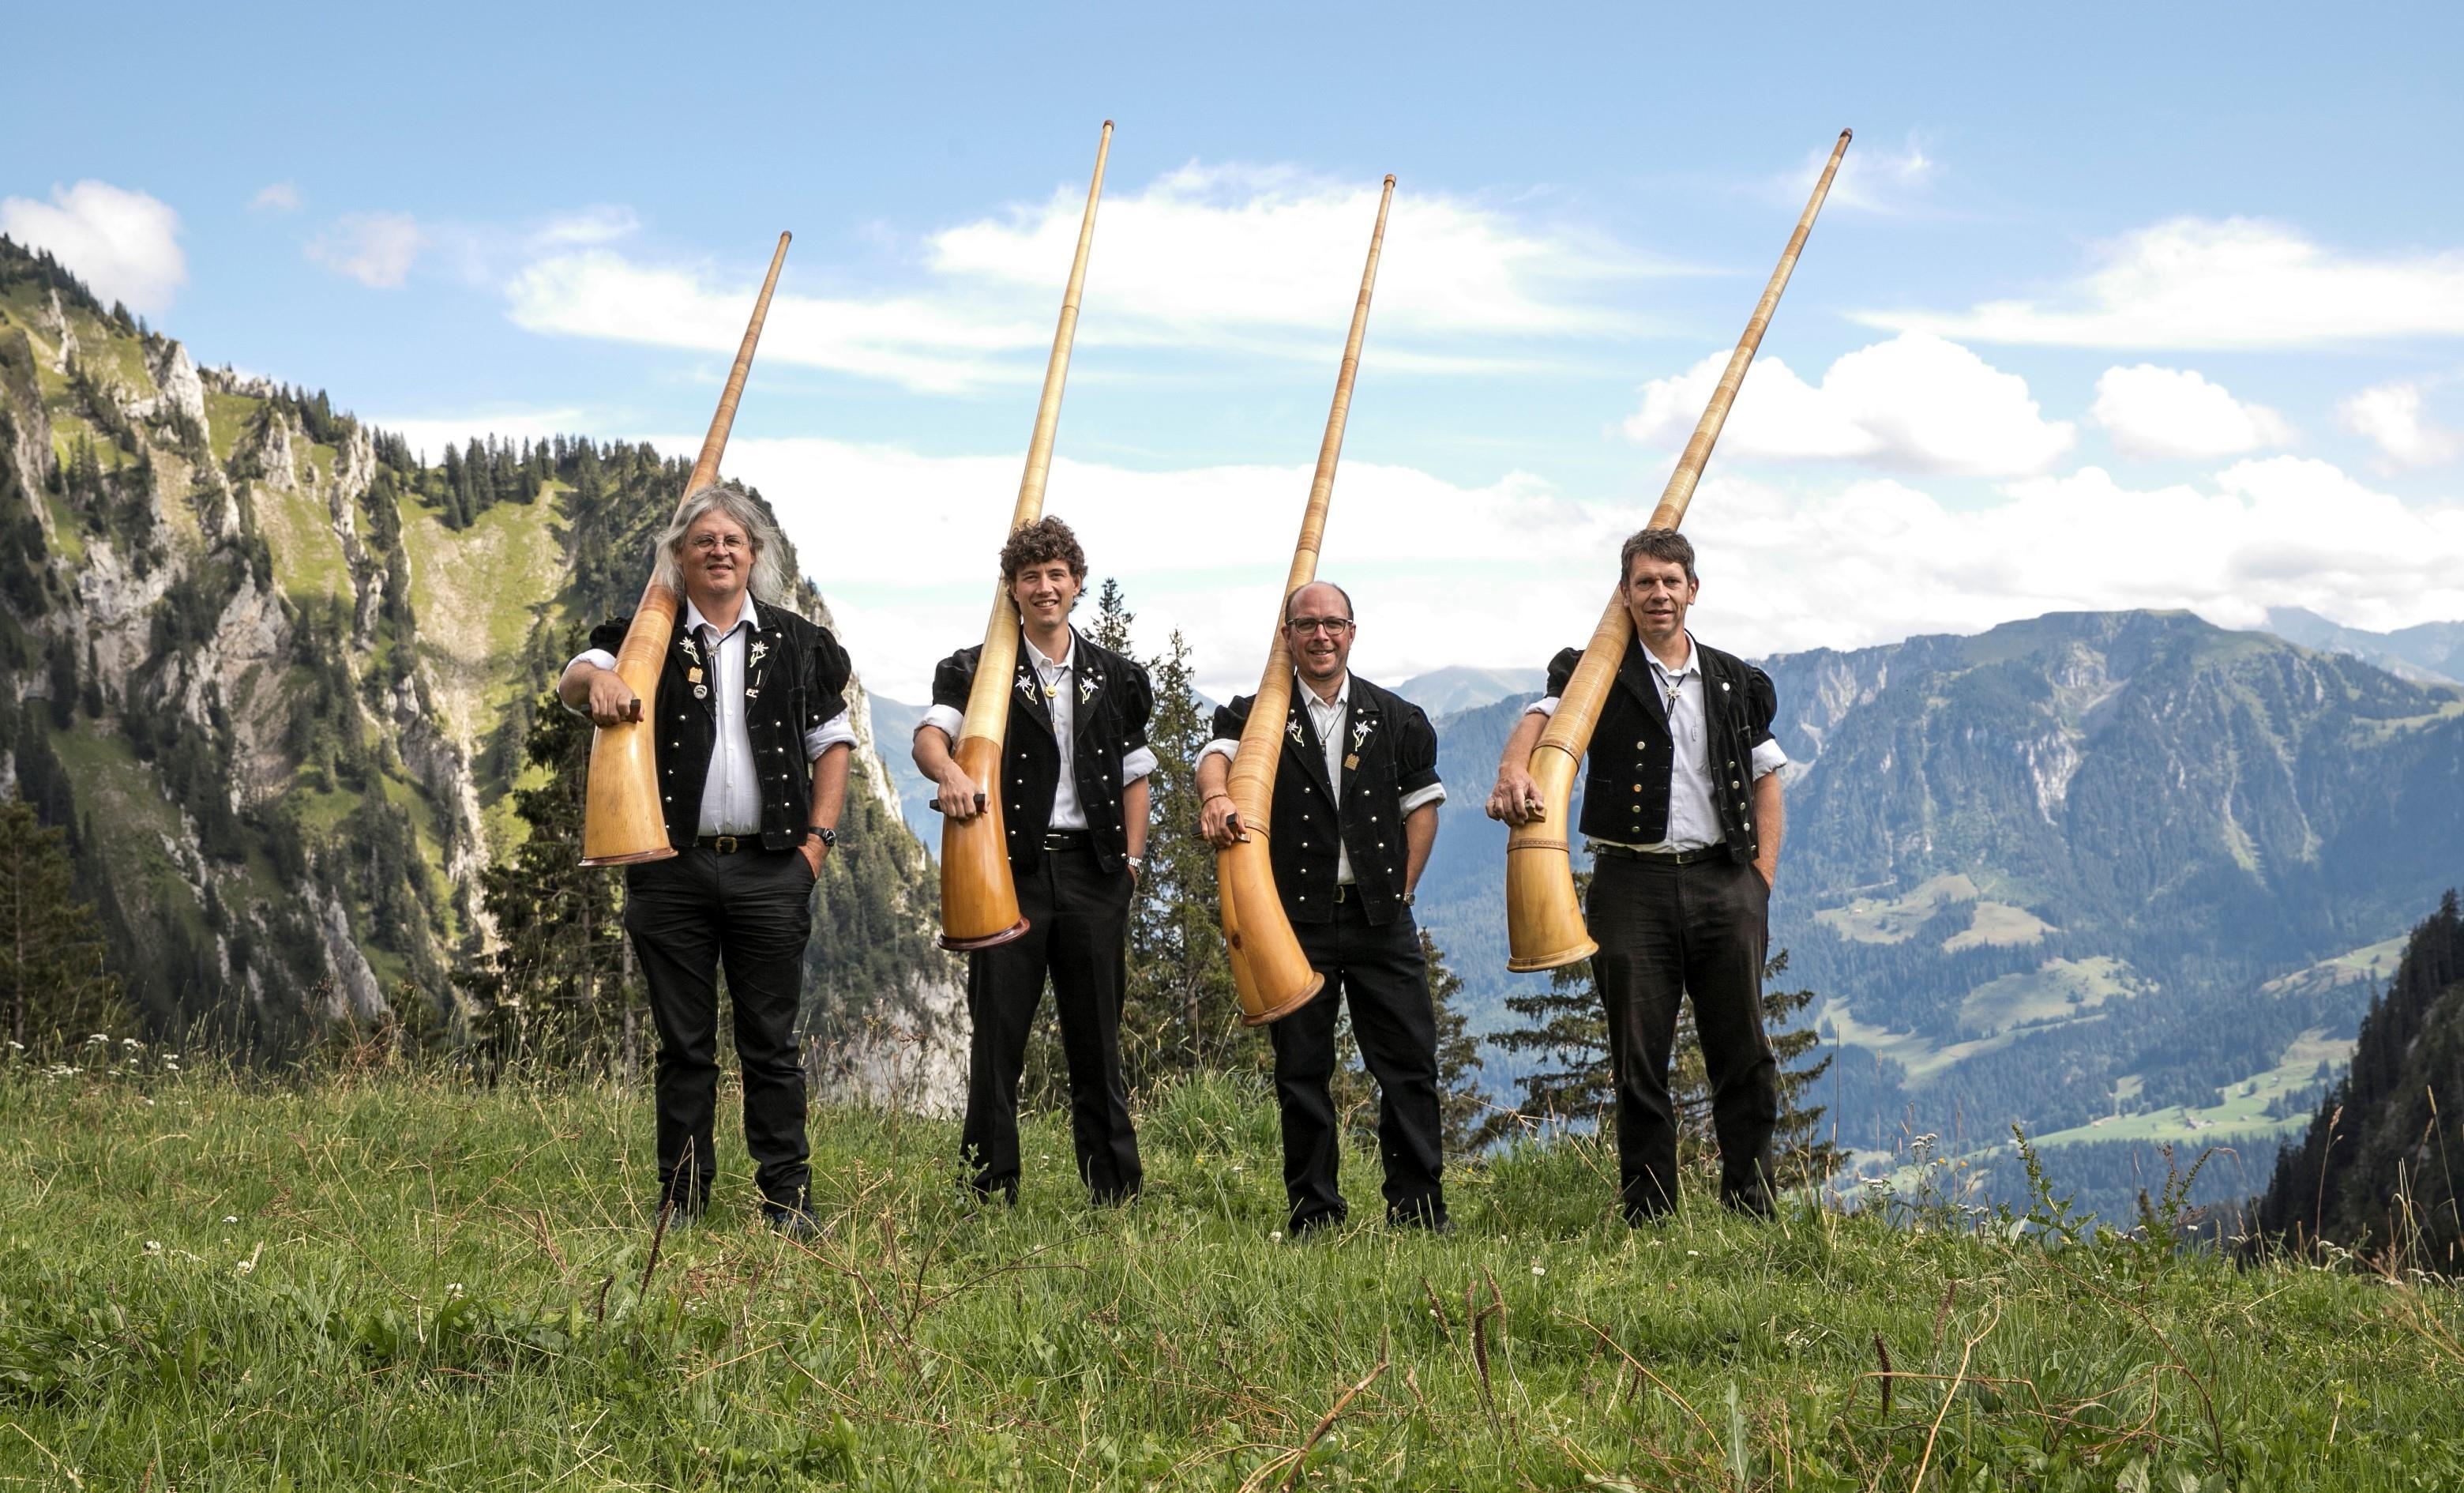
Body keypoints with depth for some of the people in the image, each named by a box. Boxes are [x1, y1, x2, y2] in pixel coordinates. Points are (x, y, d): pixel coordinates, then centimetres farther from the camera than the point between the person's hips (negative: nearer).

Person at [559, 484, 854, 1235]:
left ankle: (785, 1198, 6)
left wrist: (817, 839, 2)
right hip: (673, 869, 0)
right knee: (684, 1045, 5)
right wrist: (595, 678, -33)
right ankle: (681, 1200, 10)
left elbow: (833, 743, 14)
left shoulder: (797, 643, 11)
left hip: (770, 870, 0)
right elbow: (571, 681, -9)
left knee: (771, 1043, 3)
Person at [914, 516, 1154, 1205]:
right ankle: (991, 1193, 4)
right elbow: (930, 733, -15)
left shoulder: (1114, 677, 13)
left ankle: (1117, 1193, 11)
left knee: (1098, 1038, 6)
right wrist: (949, 772, -38)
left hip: (1091, 870, 2)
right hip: (1010, 869, -2)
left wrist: (1131, 859, 5)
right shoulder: (977, 670, 2)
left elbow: (1133, 775, 16)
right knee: (998, 1033, -1)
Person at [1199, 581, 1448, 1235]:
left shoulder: (1395, 717, 11)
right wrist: (1216, 795, -38)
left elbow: (1422, 803, 14)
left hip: (1380, 917, 1)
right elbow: (1217, 754, -15)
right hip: (1295, 917, -1)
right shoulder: (1257, 714, 5)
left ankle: (1419, 1209, 5)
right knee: (1302, 1071, 3)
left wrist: (1400, 890, 5)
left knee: (1410, 1064, -2)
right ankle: (1313, 1214, 10)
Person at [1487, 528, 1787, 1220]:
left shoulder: (1737, 684, 15)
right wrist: (1514, 768, -37)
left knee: (1744, 1053, 3)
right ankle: (1648, 1218, 8)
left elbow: (1766, 779, 17)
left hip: (1724, 883, 2)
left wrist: (1761, 878, 5)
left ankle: (1751, 1209, 11)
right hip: (1632, 884, -2)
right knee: (1639, 1061, 1)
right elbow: (1543, 716, -13)